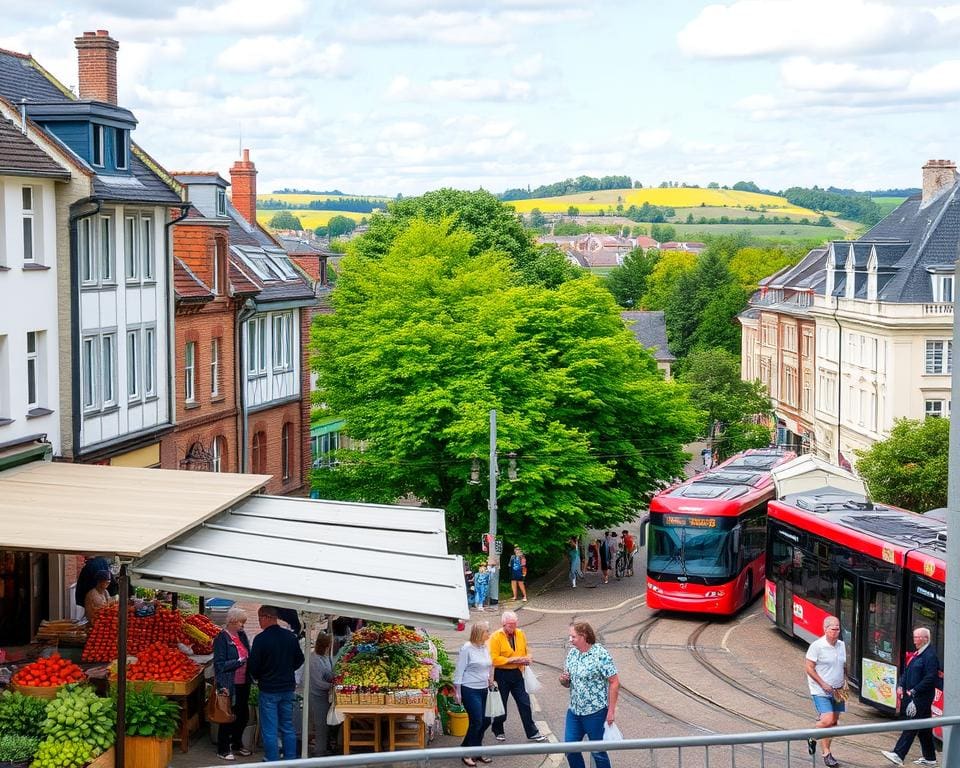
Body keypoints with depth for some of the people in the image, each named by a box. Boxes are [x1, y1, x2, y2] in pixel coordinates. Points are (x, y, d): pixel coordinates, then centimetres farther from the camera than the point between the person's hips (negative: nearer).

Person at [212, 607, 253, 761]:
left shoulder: (242, 635, 8)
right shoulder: (222, 638, -14)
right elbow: (220, 664, -17)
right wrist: (240, 661, -21)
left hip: (243, 683, 7)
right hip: (229, 684, -7)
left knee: (243, 715, 16)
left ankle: (237, 744, 34)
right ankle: (223, 749, 16)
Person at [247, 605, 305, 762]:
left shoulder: (260, 639, -16)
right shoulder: (291, 636, 0)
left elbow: (252, 666, -13)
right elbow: (299, 659, 10)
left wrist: (257, 677, 7)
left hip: (268, 690, -5)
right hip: (288, 687, 5)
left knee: (269, 730, 3)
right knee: (288, 727, 14)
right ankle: (291, 760, 18)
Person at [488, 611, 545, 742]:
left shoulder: (521, 635, 5)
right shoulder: (496, 637, -12)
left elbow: (525, 652, 20)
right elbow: (494, 659, -18)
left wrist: (526, 659, -3)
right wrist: (512, 660, -21)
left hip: (517, 673, 4)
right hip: (502, 674, -4)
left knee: (524, 703, 4)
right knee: (501, 704, 8)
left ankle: (532, 733, 10)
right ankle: (498, 730, 28)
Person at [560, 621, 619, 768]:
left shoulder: (601, 655, -15)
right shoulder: (572, 653, 6)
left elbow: (614, 682, -15)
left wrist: (611, 711, -16)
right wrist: (563, 680, -8)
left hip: (596, 712, -7)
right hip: (574, 711, 7)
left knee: (598, 752, 4)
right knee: (570, 749, 8)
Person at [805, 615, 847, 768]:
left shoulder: (841, 645, 7)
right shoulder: (817, 646, -14)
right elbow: (809, 668, -12)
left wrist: (844, 682, 8)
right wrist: (823, 684, -16)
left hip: (837, 691, 7)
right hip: (821, 691, -7)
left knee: (834, 721, 10)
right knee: (827, 720, -18)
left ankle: (826, 751, 23)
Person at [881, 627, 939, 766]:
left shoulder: (930, 655, -14)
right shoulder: (917, 654, 15)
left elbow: (930, 679, -21)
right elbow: (907, 672, 21)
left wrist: (914, 691, -21)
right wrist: (901, 686, 6)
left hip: (921, 698, -9)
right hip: (912, 697, 9)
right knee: (924, 728, 14)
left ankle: (898, 755, -14)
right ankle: (929, 757, 21)